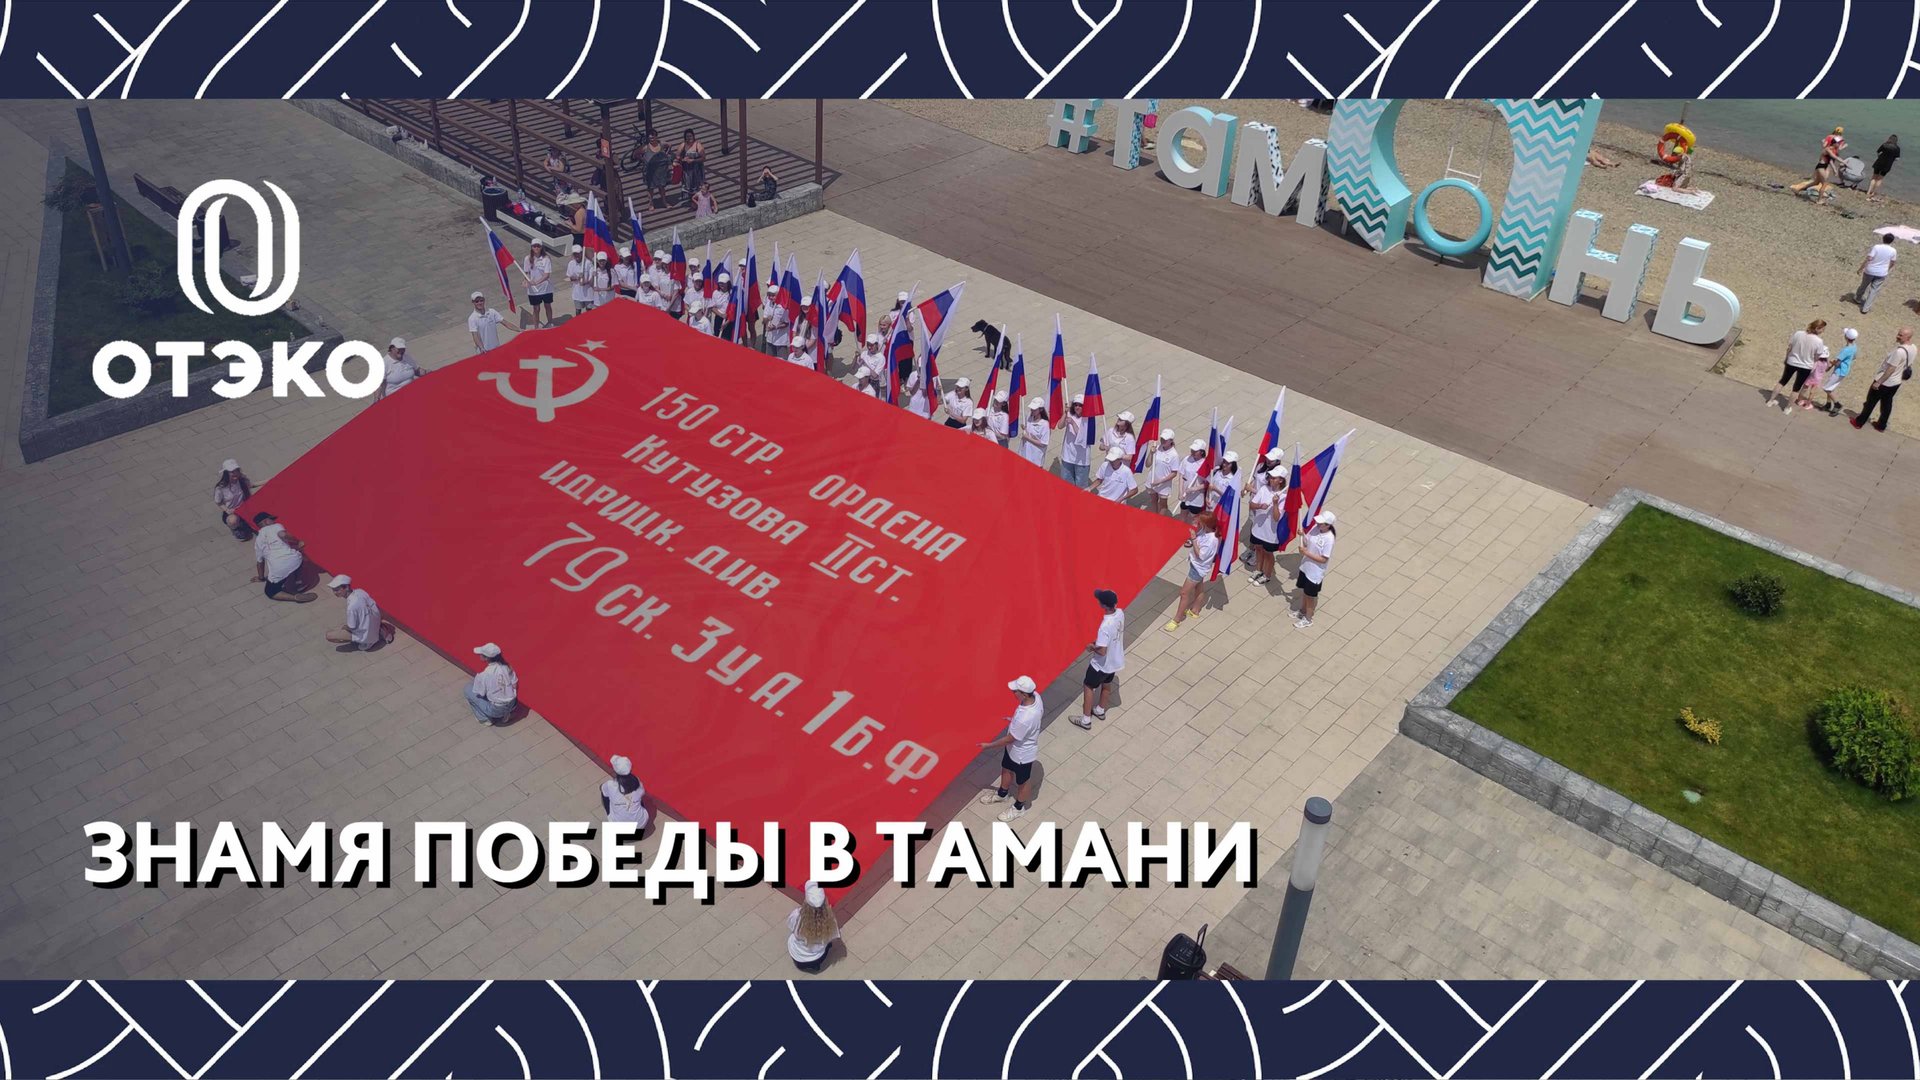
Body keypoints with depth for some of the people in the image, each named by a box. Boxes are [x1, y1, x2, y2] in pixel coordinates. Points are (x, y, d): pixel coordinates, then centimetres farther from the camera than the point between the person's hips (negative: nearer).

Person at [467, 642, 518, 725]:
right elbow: (514, 685, 2)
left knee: (468, 688, 9)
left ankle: (485, 718, 11)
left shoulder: (483, 675, -21)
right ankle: (505, 714, 20)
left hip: (496, 710, -5)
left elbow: (479, 694, -8)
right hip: (512, 705, 5)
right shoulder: (507, 666, -7)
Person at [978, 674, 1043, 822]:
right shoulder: (1035, 696, -21)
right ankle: (1001, 793, 60)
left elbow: (1009, 739, -27)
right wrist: (1014, 720, 17)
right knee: (1006, 769, 32)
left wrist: (988, 746, -13)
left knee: (1022, 781, 21)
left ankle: (1019, 808, 48)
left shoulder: (1024, 719, -45)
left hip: (1022, 753, -8)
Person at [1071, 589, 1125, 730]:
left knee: (1088, 686, 15)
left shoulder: (1105, 626, -39)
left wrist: (1092, 647, -13)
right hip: (1115, 660, 7)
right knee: (1106, 684, 29)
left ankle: (1086, 720, 26)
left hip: (1103, 663, -7)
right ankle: (1100, 710, 52)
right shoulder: (1120, 613, -14)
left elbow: (1102, 651, -33)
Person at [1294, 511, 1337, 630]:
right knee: (1304, 591, 26)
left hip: (1315, 573, -7)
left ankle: (1308, 619, 35)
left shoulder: (1329, 539, -29)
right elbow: (1306, 543, 4)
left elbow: (1323, 559, -25)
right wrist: (1302, 535, -17)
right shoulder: (1315, 528, -9)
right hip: (1305, 567, 7)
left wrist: (1306, 553, -27)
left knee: (1310, 596, 13)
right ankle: (1302, 612, 50)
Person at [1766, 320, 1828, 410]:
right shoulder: (1819, 341, -21)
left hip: (1792, 362, 2)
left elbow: (1789, 348, -5)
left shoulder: (1798, 333, -15)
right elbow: (1817, 357, -9)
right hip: (1805, 366, -2)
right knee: (1796, 388, 14)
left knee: (1782, 381, 22)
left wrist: (1786, 358, 11)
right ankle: (1788, 408, 24)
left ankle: (1770, 401, 30)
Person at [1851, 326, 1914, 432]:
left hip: (1885, 382, -8)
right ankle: (1881, 425, 33)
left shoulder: (1899, 351, -32)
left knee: (1871, 402, 11)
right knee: (1887, 403, 22)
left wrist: (1878, 382, -20)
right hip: (1896, 382, 8)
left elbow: (1891, 369, -27)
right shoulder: (1913, 348, -4)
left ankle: (1859, 422, 25)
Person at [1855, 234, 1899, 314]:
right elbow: (1892, 263, 7)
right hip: (1881, 274, 1)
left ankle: (1857, 297, 48)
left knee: (1864, 285, 24)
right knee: (1874, 290, 9)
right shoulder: (1893, 251, -8)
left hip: (1870, 271, -1)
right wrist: (1888, 269, 26)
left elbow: (1868, 259, -20)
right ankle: (1865, 308, 9)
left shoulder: (1876, 247, -16)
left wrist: (1861, 269, -10)